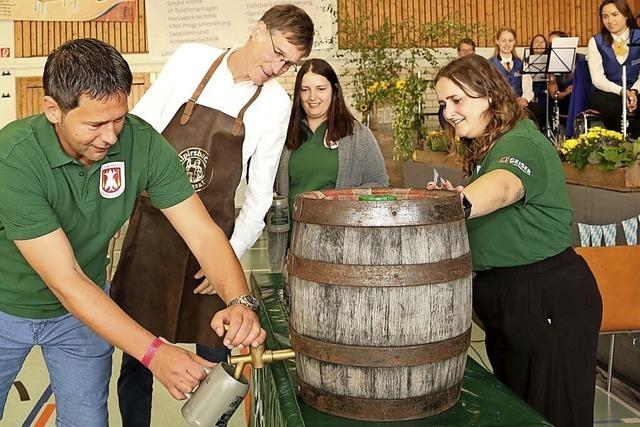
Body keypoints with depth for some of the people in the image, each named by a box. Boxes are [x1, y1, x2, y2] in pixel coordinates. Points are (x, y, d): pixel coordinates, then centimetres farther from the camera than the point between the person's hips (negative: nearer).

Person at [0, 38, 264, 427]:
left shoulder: (142, 142, -22)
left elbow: (203, 233, -20)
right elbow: (65, 281, -33)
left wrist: (239, 301, -40)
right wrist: (155, 352, -40)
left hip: (87, 307, 3)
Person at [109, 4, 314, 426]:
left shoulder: (276, 103, -1)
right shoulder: (190, 59, 0)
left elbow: (261, 189, 2)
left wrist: (232, 254, -5)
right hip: (150, 224, 1)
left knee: (213, 357, 4)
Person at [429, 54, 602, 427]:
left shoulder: (522, 142, -16)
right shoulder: (482, 150, 14)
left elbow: (504, 186, -41)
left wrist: (460, 202, -59)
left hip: (548, 301, -10)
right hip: (503, 299, 10)